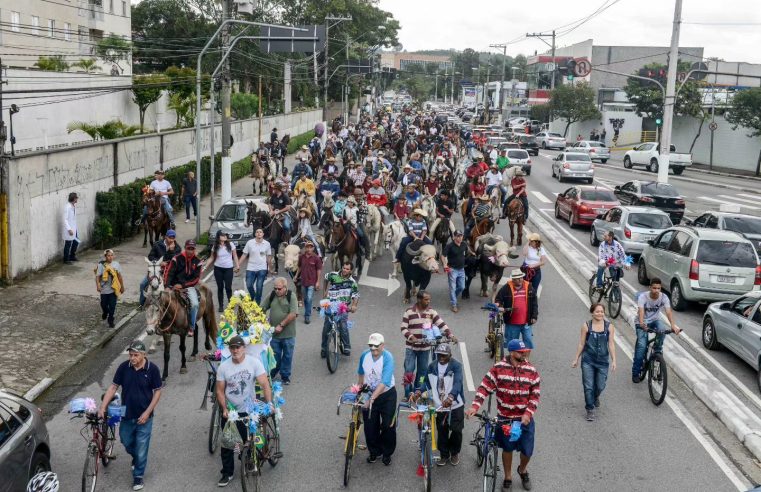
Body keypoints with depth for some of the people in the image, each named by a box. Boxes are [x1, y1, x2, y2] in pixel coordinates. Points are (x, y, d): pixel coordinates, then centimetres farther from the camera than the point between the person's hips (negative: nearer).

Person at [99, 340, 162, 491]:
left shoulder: (152, 369, -15)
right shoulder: (123, 367, -9)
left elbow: (157, 392, -8)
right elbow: (113, 387, -3)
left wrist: (147, 412, -14)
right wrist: (102, 407, -12)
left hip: (143, 417, -3)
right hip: (126, 415, 3)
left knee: (141, 448, 4)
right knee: (127, 443, 19)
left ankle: (138, 476, 22)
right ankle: (136, 458, 51)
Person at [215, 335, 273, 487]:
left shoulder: (254, 362, -13)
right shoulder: (223, 367, -8)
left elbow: (265, 384, -17)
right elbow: (220, 390, -3)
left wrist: (269, 403, -26)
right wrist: (224, 409, -13)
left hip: (249, 411, -1)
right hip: (230, 412, 2)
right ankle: (227, 473, 19)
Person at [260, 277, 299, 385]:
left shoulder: (291, 296, -10)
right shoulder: (271, 295, 1)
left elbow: (293, 314, -17)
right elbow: (262, 309, 9)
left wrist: (281, 325, -17)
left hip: (288, 334, -2)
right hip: (274, 333, 2)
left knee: (287, 356, 10)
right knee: (274, 355, 12)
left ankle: (285, 376, 24)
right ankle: (272, 374, 31)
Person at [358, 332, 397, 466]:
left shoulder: (388, 358, -26)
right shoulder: (364, 355, -12)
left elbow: (384, 382, -34)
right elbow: (360, 372, 10)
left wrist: (372, 399, -39)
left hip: (387, 395, -3)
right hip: (370, 394, 4)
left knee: (388, 425, 4)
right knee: (370, 426, 8)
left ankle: (387, 453, 25)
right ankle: (374, 452, 28)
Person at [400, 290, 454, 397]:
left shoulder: (431, 312, 1)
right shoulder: (409, 312, -6)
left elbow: (441, 324, -4)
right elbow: (403, 328, -10)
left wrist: (450, 335, -18)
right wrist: (411, 337, -27)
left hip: (425, 348, 3)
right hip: (411, 347, -3)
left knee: (422, 371, 9)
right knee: (409, 370, -5)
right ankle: (407, 394, 5)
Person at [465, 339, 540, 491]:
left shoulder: (532, 371, -6)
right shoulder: (498, 368, -10)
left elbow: (535, 396, -4)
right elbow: (485, 387, -11)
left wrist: (528, 414, -16)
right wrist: (475, 406, -22)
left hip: (525, 419, 1)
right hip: (505, 418, -1)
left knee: (527, 451, 6)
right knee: (507, 449, 13)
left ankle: (522, 470, 39)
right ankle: (508, 478, 34)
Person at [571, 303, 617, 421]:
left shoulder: (609, 326, -3)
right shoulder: (586, 326, -6)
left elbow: (611, 344, -2)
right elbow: (581, 344, 1)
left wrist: (613, 360, -7)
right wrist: (576, 359, 4)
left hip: (603, 360, 1)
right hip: (588, 360, -1)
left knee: (600, 386, 11)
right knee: (588, 386, -2)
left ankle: (595, 397, 45)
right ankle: (590, 410, 10)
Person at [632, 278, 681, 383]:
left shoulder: (664, 297, -16)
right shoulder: (643, 297, -23)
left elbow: (668, 311, -27)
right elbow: (641, 311, -36)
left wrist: (673, 325, -44)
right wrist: (641, 323, -56)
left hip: (655, 320, 3)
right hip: (642, 322, -2)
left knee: (662, 330, -33)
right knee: (642, 346, -18)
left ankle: (657, 349, -4)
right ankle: (636, 373, -6)